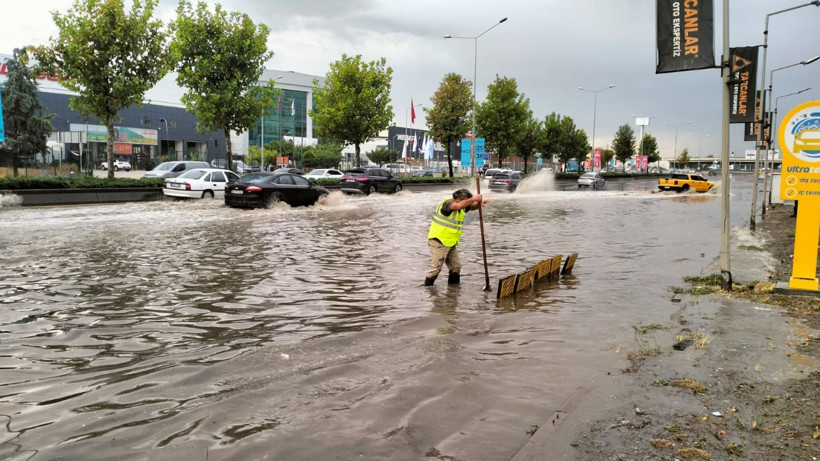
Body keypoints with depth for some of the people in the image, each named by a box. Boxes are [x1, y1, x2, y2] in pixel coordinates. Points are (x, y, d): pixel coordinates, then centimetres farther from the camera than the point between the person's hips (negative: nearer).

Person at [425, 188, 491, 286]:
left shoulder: (461, 204, 7)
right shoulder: (447, 203, -20)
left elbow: (472, 207, 11)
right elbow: (458, 206, -39)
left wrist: (479, 203, -12)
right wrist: (474, 199, -33)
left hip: (450, 243, 9)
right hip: (438, 241, -9)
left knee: (455, 267, 11)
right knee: (436, 267, -7)